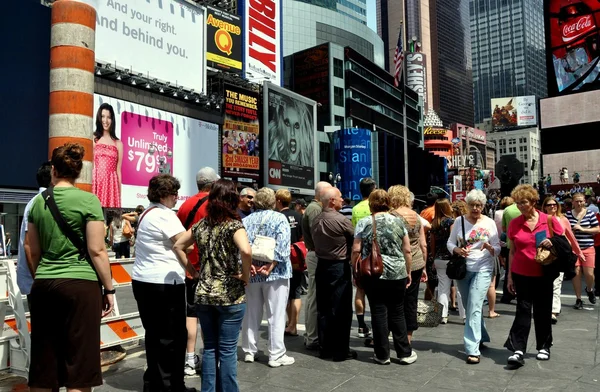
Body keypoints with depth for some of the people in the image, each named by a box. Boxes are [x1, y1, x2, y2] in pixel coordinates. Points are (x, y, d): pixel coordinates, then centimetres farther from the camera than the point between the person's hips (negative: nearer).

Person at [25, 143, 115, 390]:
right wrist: (109, 289, -2)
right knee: (78, 363, 2)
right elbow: (97, 251, -10)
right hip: (80, 285, -5)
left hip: (43, 286, 5)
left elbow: (31, 249, 15)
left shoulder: (39, 201, 8)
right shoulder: (88, 200, -7)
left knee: (43, 361, 14)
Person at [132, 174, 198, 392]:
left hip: (143, 280, 10)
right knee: (174, 335, 1)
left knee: (154, 333, 16)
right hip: (164, 283, -9)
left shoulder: (147, 213, 16)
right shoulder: (165, 215, -13)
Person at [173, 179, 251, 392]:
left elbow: (178, 246, 14)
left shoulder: (201, 225, 6)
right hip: (230, 296, -5)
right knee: (227, 350, 6)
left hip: (203, 295, 5)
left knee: (210, 348, 16)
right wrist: (245, 275, -16)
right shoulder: (234, 225, -13)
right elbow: (246, 251, -31)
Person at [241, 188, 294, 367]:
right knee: (276, 315, 2)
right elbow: (282, 246, -16)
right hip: (275, 273, -4)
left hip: (251, 273, 4)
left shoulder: (246, 220, 7)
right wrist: (270, 266, -17)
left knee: (251, 313, 14)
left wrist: (248, 265, -10)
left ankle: (249, 351, 22)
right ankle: (276, 355, 7)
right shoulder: (279, 218, -3)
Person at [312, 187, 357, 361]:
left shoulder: (316, 220, 4)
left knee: (323, 308, 11)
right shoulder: (341, 220, -16)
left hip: (321, 266, 7)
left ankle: (325, 347, 20)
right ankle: (341, 350, 8)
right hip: (339, 267, -7)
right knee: (341, 310, 2)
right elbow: (355, 238, -5)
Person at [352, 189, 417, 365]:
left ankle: (382, 355, 13)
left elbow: (356, 250, -5)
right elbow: (407, 250, 3)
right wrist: (408, 272, 13)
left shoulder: (364, 223, -3)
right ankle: (405, 353, 19)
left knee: (379, 313, 5)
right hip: (397, 274, 2)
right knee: (397, 313, 12)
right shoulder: (398, 222, 3)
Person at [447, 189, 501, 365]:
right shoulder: (459, 221, 1)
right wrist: (457, 250, -16)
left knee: (474, 308, -13)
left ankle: (473, 350, -10)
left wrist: (490, 248, -23)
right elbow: (450, 242, 5)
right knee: (470, 308, 16)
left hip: (482, 269, -3)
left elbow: (498, 249, -1)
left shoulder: (489, 223, -3)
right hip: (462, 269, 3)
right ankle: (481, 337, 39)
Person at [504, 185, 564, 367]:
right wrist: (509, 276, 3)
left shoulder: (549, 220, -5)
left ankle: (543, 347, 27)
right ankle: (518, 350, -3)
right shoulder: (514, 224, -1)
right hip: (521, 274, 0)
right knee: (523, 310, -1)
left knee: (543, 311, 11)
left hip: (543, 274, 0)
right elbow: (512, 251, 4)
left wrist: (553, 243, -20)